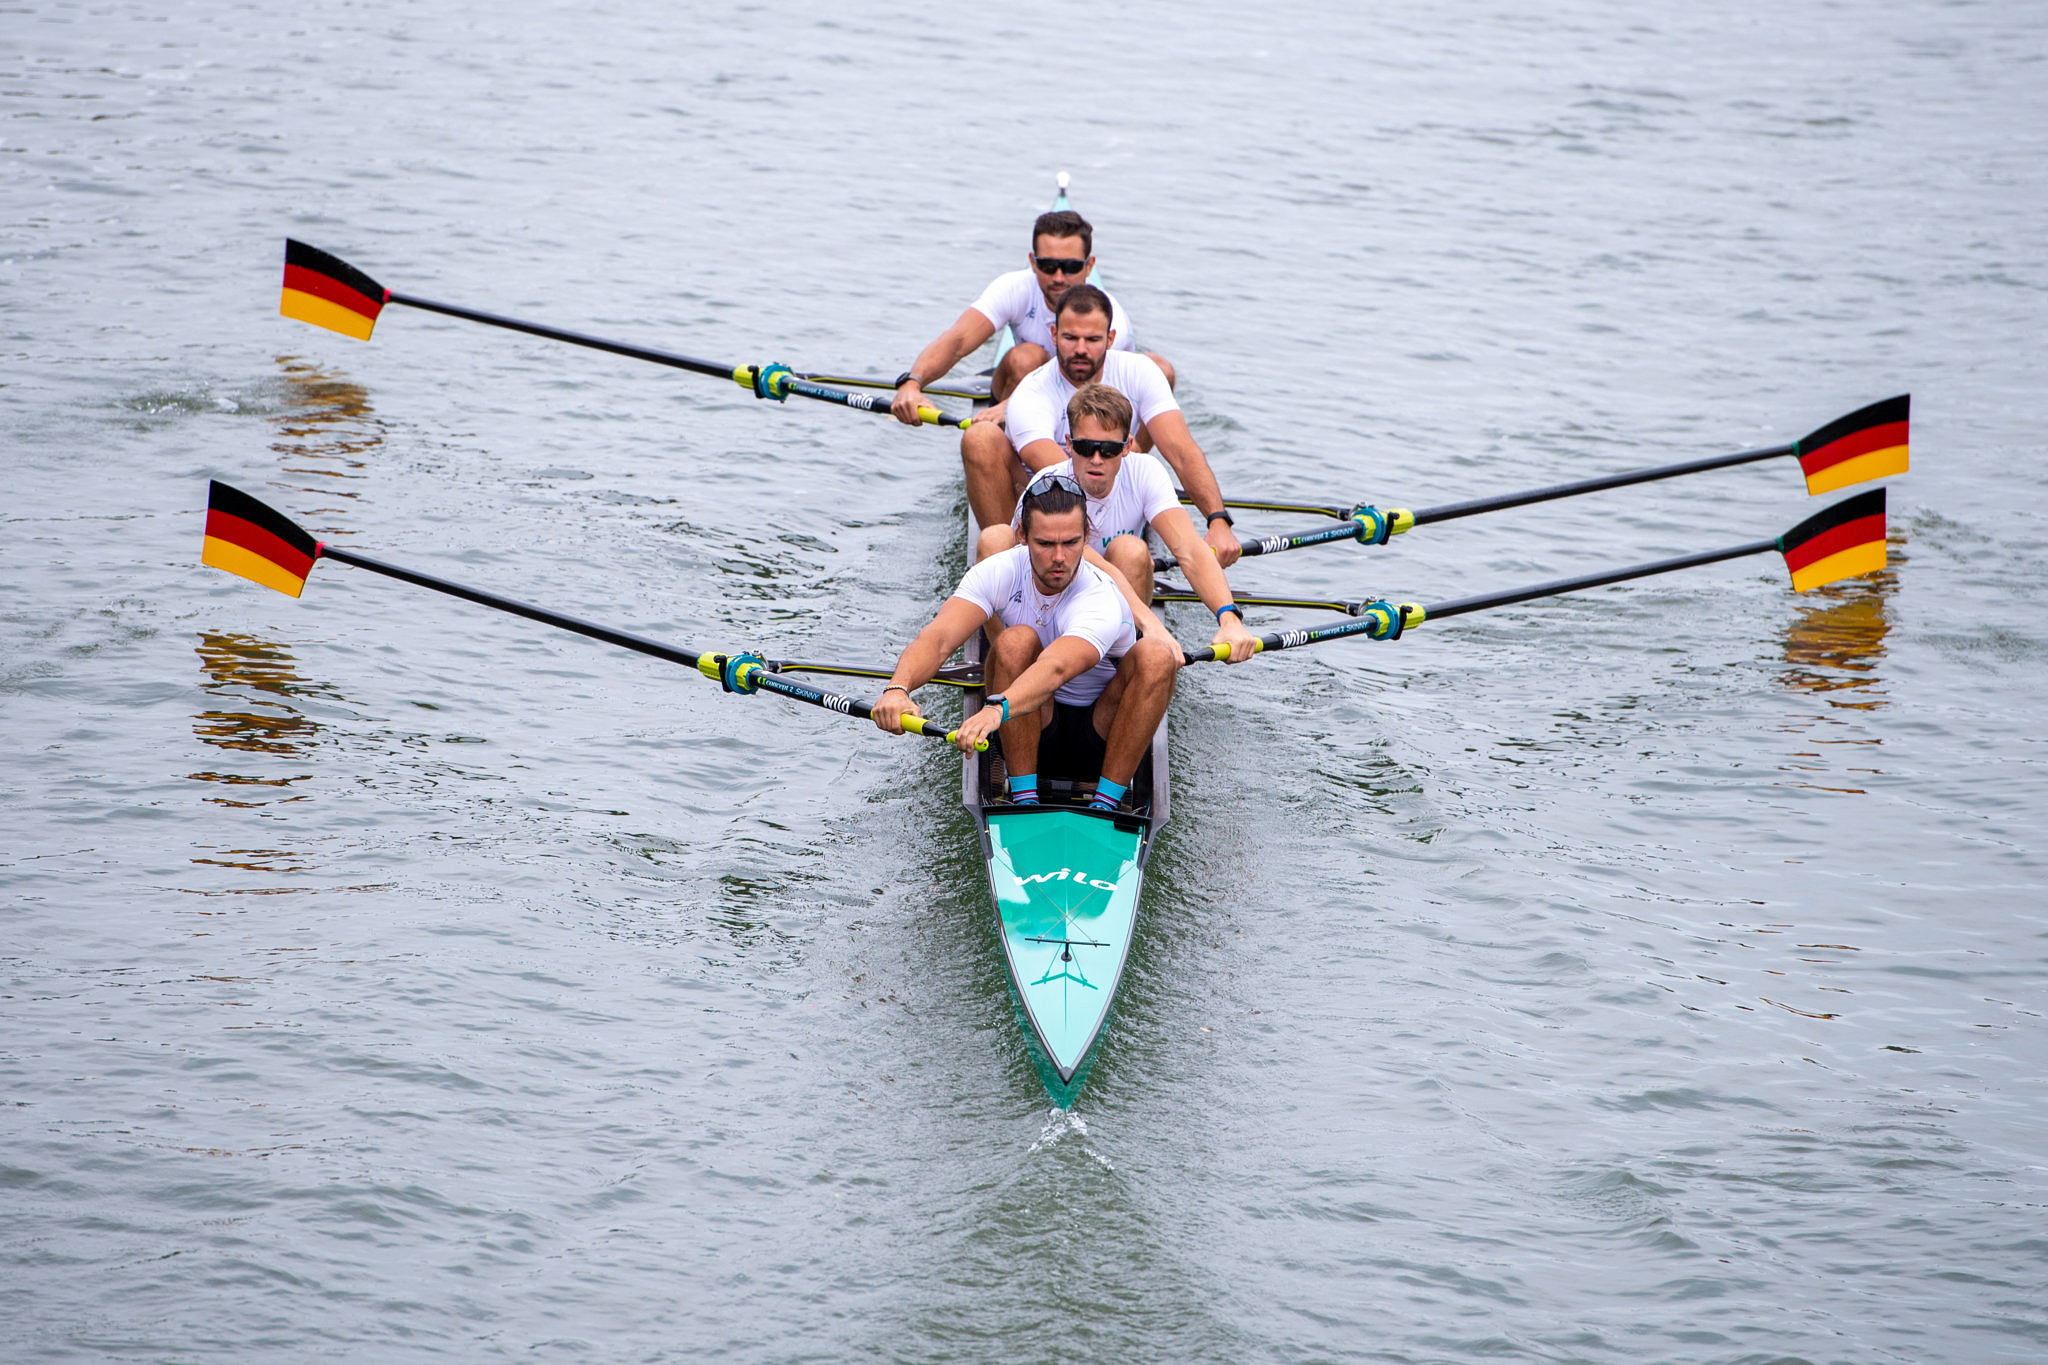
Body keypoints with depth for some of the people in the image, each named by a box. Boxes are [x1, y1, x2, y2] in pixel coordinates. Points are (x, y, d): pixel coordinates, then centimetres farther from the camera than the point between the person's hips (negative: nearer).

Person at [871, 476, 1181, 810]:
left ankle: (1105, 805, -25)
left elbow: (1055, 669, -47)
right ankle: (1024, 800, -23)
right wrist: (898, 688, -51)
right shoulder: (1001, 572, -14)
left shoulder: (1102, 603, -26)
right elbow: (938, 639, -29)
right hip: (1035, 737, 2)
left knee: (1156, 654, -30)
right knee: (1017, 641, -28)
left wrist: (996, 711, -67)